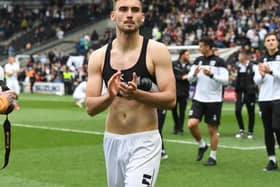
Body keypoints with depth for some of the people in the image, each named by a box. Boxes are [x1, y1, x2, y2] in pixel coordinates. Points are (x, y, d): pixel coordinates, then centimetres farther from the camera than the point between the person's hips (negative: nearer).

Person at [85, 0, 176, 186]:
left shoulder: (156, 51, -7)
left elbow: (170, 99, -12)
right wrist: (110, 96, -21)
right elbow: (90, 108, -1)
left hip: (144, 142, -4)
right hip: (112, 141, 4)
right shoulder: (99, 56, 2)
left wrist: (137, 94, -27)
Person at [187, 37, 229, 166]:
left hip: (214, 100, -4)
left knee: (212, 130, 2)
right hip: (198, 99, 4)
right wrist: (194, 73, -14)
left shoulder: (219, 62, -6)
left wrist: (211, 75, -27)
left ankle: (213, 157, 15)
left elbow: (225, 80, -13)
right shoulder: (198, 60, 8)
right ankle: (202, 145, 15)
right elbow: (190, 79, 9)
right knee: (191, 124, -11)